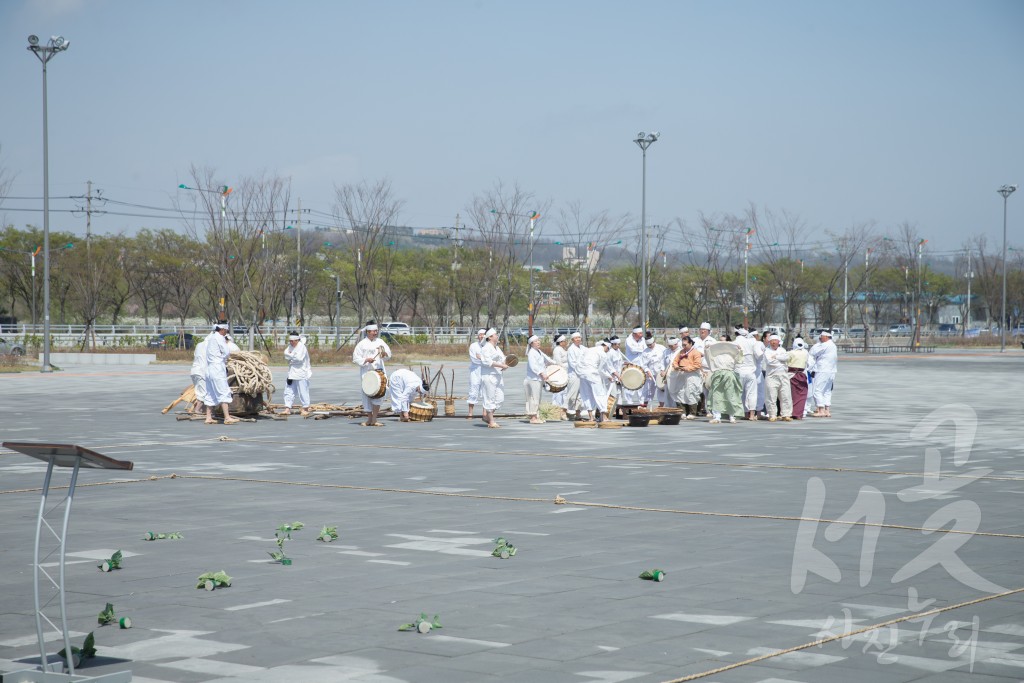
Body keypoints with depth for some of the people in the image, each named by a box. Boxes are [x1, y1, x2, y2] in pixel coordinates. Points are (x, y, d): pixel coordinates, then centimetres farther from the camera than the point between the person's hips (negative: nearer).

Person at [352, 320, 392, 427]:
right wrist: (366, 360, -14)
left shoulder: (380, 342, 8)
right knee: (367, 396, 3)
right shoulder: (362, 344, 2)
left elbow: (388, 353, -2)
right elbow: (355, 358, 1)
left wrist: (384, 352, -24)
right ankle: (369, 419, 16)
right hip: (366, 372, -1)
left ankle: (374, 419, -8)